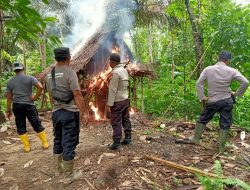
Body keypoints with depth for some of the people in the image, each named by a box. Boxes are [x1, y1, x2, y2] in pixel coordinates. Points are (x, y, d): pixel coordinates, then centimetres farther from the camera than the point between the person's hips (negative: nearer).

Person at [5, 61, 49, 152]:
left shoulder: (10, 82, 6)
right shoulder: (30, 78, -3)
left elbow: (9, 98, 6)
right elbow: (40, 87, -18)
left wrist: (8, 110, 12)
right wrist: (35, 97, -8)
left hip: (17, 106, 2)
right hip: (29, 105, -2)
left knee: (21, 127, 11)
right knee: (37, 125, 6)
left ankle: (26, 147, 14)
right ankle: (45, 143, 13)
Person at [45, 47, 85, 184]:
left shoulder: (49, 75, 8)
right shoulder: (69, 72, -14)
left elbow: (51, 96, 16)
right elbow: (77, 95, -18)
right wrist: (83, 113, -11)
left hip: (56, 112, 7)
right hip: (70, 112, -7)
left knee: (58, 141, 20)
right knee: (69, 143, 2)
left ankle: (58, 168, 35)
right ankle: (68, 175, 15)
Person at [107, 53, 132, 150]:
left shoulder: (115, 72, -18)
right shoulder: (124, 70, 10)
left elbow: (112, 90, -20)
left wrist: (109, 104, -17)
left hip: (118, 102, -9)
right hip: (125, 99, 9)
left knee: (116, 123, -1)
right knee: (126, 120, 15)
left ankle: (116, 143, 6)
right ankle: (128, 138, 25)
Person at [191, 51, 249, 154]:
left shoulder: (208, 69, -5)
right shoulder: (231, 71, -5)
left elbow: (199, 83, -9)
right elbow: (245, 82, -7)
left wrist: (202, 97, -3)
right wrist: (237, 93, 4)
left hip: (212, 101, 0)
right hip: (227, 101, 0)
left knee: (202, 120, 17)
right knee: (225, 125, 10)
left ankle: (196, 139, 23)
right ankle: (221, 148, 15)